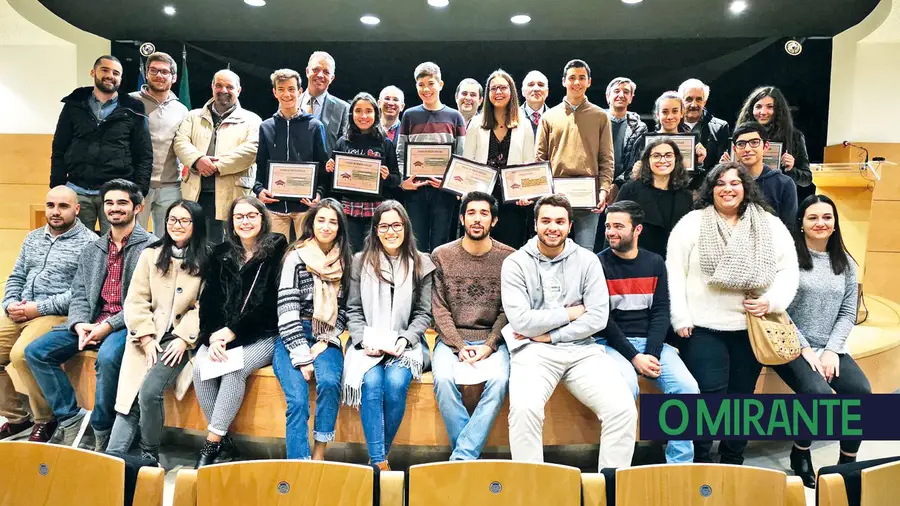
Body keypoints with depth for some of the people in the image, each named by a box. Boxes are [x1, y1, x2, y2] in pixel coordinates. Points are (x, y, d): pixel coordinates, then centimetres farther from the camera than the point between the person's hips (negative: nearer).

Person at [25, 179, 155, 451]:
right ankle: (71, 419, 0)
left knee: (107, 357, -35)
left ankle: (100, 430, -13)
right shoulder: (92, 249, 17)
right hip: (92, 321, 7)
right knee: (35, 351, -7)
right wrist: (80, 324, -8)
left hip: (128, 324, -7)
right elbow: (79, 294, 12)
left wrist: (109, 325, -20)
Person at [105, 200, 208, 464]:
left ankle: (149, 453, -1)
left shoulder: (206, 261, 2)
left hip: (181, 340, -3)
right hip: (148, 339, 3)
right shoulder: (150, 255, 10)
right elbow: (135, 301, 5)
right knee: (129, 398, -12)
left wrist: (184, 338, -13)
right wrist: (146, 339, -6)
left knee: (149, 392, -21)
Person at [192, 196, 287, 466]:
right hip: (221, 334, 4)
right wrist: (213, 336, -13)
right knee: (201, 366, -23)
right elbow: (209, 300, 5)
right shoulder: (220, 254, 13)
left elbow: (271, 303, -9)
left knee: (234, 368, -30)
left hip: (263, 335, -4)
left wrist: (233, 331, -15)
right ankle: (224, 443, -13)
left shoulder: (277, 251, -2)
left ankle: (212, 442, -19)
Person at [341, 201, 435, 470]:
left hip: (406, 343, 0)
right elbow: (354, 310, 6)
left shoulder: (420, 264, 5)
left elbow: (423, 313, 4)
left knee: (396, 383, -29)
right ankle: (379, 462, -22)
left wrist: (404, 340, -12)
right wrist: (363, 340, -10)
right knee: (371, 383, -29)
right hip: (368, 343, 1)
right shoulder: (361, 261, 7)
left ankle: (380, 455, -10)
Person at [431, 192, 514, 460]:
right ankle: (470, 452, -15)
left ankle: (462, 456, -21)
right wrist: (458, 346, -12)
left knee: (499, 379, -30)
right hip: (451, 338, 1)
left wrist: (489, 346, -13)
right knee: (443, 378, -30)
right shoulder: (441, 256, 3)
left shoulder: (509, 257, 1)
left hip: (492, 339, 0)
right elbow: (439, 309, 0)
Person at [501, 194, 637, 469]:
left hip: (581, 349, 2)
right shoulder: (516, 263, 2)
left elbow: (598, 318, -2)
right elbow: (521, 321, -9)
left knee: (624, 409, -19)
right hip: (534, 351, -2)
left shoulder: (587, 260, 7)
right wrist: (570, 313, -2)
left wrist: (549, 335, -6)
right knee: (524, 409, -31)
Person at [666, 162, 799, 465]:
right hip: (704, 328, -3)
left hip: (752, 328, 3)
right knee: (709, 397, -7)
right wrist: (680, 319, -10)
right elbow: (674, 272, -4)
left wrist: (773, 302, -10)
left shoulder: (771, 226, 8)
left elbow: (788, 270, 8)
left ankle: (734, 463, 30)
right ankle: (700, 462, 10)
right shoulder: (692, 223, 0)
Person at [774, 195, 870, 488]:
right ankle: (800, 453, 0)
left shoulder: (845, 263, 13)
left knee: (861, 392, -21)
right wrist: (805, 348, -12)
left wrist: (832, 349, -6)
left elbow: (848, 312, 8)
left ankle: (848, 462, 1)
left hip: (830, 347, 5)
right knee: (819, 393, -29)